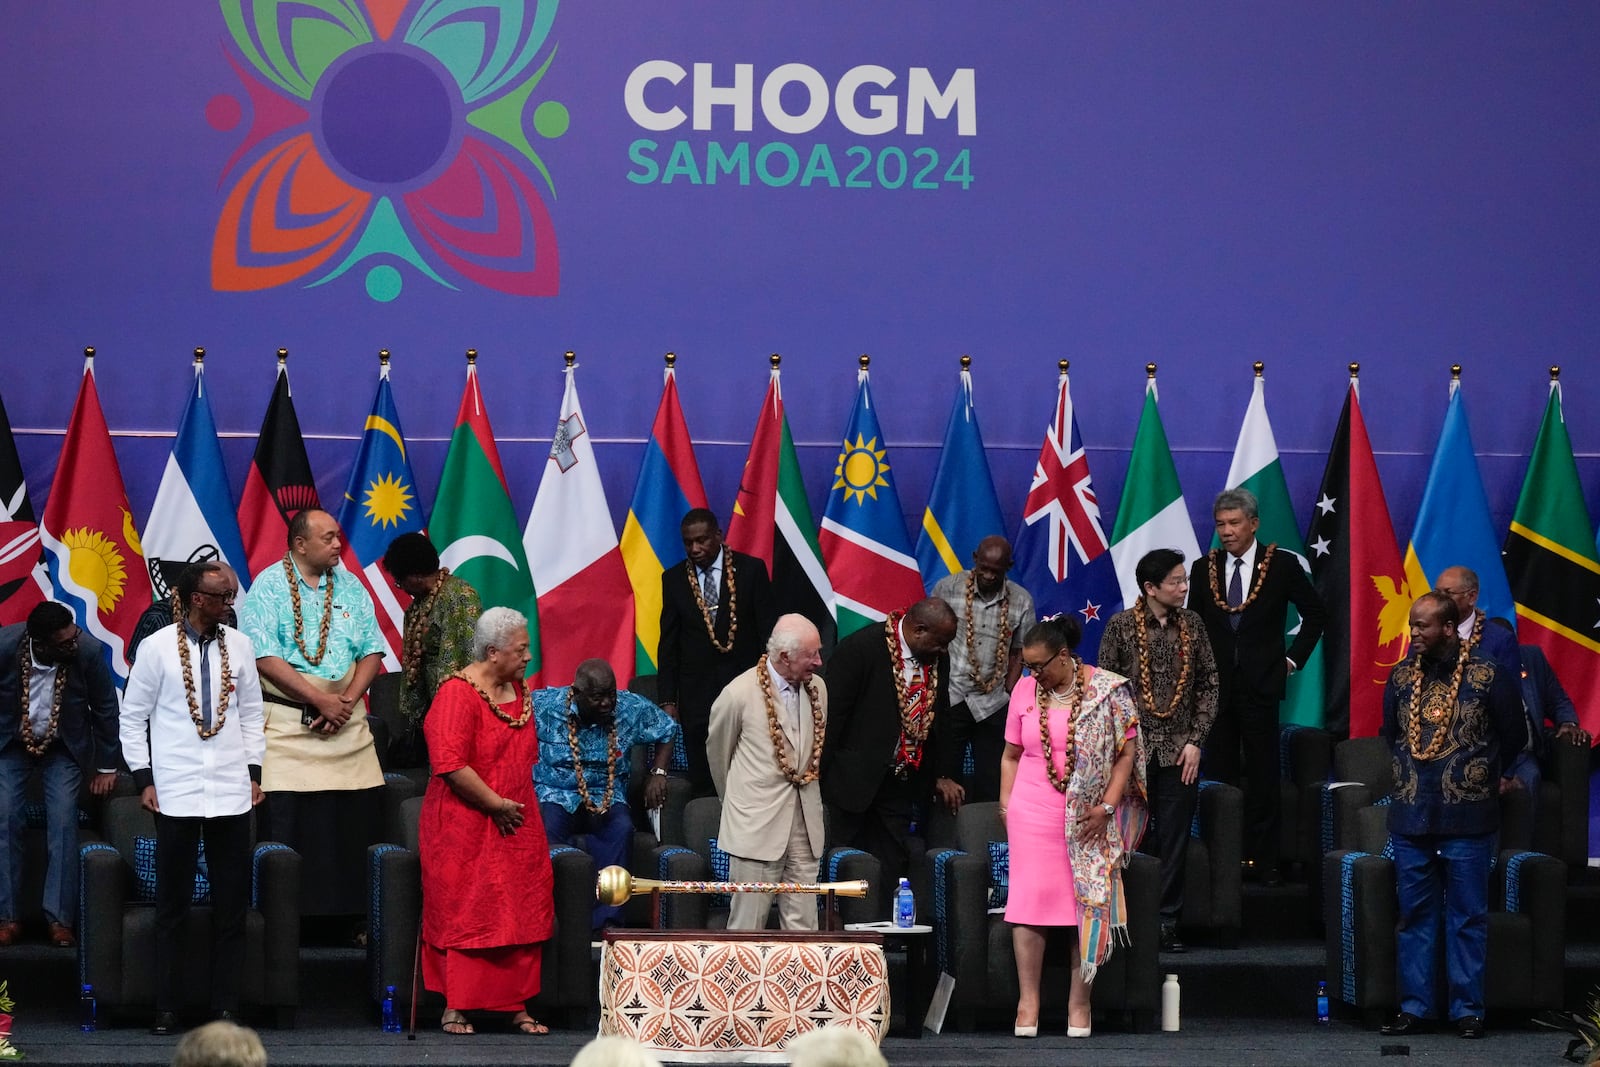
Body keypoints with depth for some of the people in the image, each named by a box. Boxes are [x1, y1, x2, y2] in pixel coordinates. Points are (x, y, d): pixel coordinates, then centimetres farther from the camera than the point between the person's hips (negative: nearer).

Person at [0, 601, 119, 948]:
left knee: (63, 825, -10)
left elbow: (105, 708, -10)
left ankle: (60, 919, -7)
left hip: (63, 749, 0)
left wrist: (107, 767, -2)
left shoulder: (89, 651, -26)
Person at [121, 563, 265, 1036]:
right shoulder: (157, 648, -3)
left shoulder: (239, 646, 6)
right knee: (172, 904, 1)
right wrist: (143, 778, -3)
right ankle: (166, 1009, 6)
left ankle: (226, 1006, 9)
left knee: (231, 904, 3)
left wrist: (254, 770, 10)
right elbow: (132, 717, 2)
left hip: (231, 791, 3)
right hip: (176, 792, -3)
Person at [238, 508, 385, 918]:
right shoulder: (269, 587, -3)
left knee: (357, 819, -1)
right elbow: (265, 658, -12)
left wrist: (347, 700, -8)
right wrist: (321, 701, -14)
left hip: (346, 723, 5)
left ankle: (351, 915, 5)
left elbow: (371, 652, 10)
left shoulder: (350, 588, 12)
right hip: (288, 723, -5)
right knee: (290, 822, -9)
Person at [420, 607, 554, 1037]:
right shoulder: (458, 694, -15)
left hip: (516, 824, 7)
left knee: (522, 916, 6)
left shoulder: (519, 691, 11)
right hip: (465, 826, -7)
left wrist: (520, 807, 13)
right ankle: (456, 1007, 5)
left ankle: (517, 1006, 12)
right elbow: (451, 764, -22)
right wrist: (496, 805, -17)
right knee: (463, 915, -2)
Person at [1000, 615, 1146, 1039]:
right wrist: (1006, 805, 7)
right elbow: (1011, 755, 14)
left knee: (1087, 904, -1)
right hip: (1033, 813, 2)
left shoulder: (1106, 690, -3)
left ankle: (1079, 1002, 4)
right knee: (1030, 900, -5)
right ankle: (1028, 1001, -2)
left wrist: (1107, 805, -9)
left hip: (1088, 815, -2)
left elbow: (1127, 750, -2)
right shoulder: (1025, 690, 7)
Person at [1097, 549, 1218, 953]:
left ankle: (1167, 923, 10)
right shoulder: (1121, 626, -3)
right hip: (1133, 749, -2)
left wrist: (1196, 740, -1)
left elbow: (1208, 684, 7)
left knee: (1174, 843, 3)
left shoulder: (1191, 624, 5)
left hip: (1179, 753, 2)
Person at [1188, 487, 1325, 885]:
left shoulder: (1282, 565, -1)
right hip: (1215, 687, 2)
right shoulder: (1204, 568, 6)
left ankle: (1263, 859, 3)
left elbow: (1315, 612, 10)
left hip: (1260, 686, -2)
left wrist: (1294, 657, 5)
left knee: (1263, 777, -1)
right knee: (1218, 775, 3)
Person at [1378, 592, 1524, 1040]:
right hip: (1411, 815, 4)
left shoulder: (1487, 676, -5)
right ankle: (1415, 1007, 12)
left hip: (1466, 818, -4)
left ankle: (1467, 1008, 5)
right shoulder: (1401, 676, 8)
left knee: (1468, 918, 1)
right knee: (1415, 915, 7)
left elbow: (1512, 738, 4)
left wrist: (1476, 768, 9)